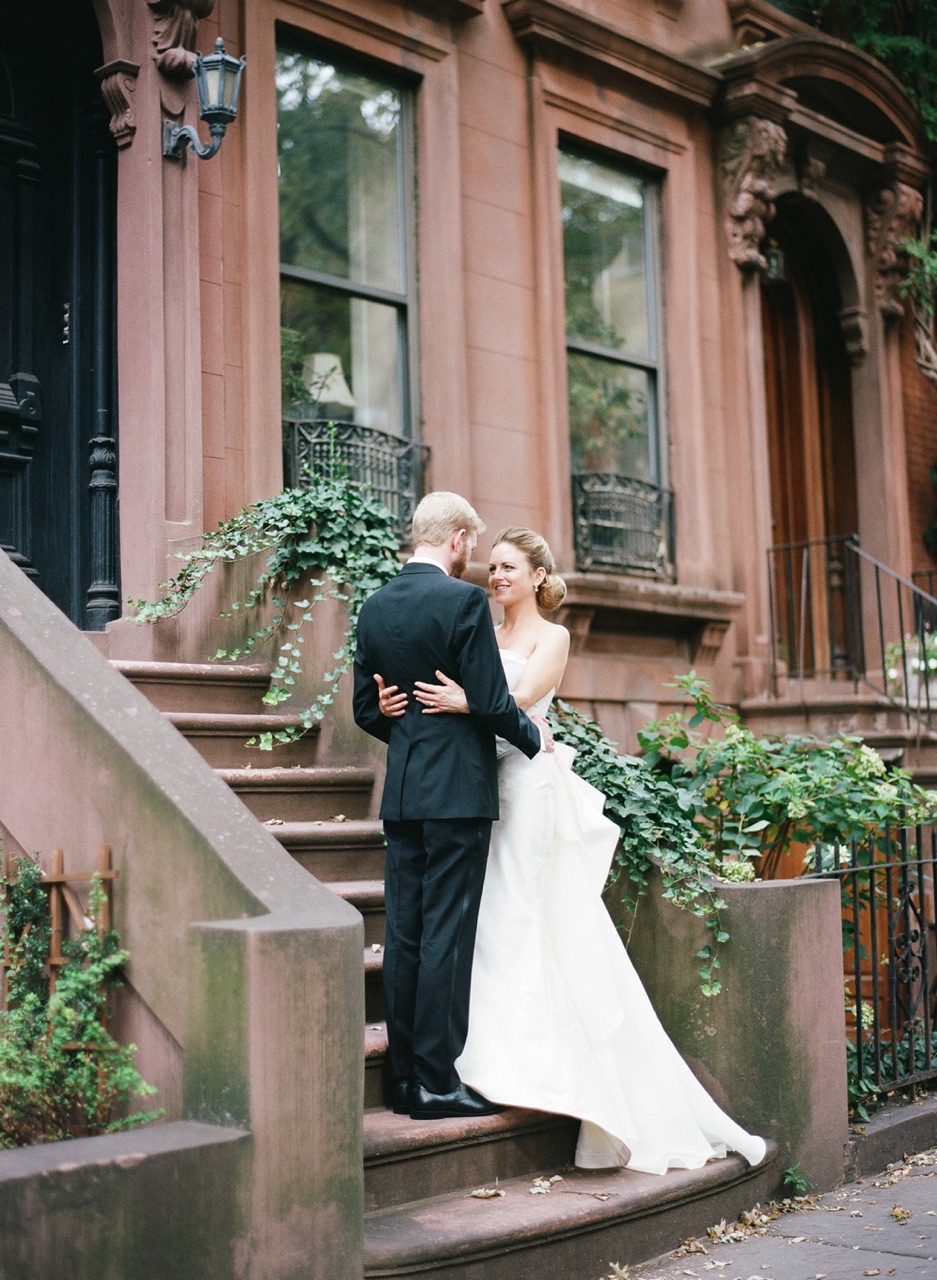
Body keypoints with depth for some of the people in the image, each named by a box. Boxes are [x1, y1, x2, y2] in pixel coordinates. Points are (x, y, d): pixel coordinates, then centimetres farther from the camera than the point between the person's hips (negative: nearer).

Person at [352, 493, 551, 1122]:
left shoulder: (375, 607, 9)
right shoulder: (464, 600, -11)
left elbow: (366, 709, 13)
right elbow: (490, 700, -14)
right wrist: (534, 737, 4)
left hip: (402, 792, 7)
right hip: (458, 789, -7)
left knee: (404, 934, 8)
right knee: (447, 933, -3)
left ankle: (405, 1078, 14)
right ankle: (438, 1081, 0)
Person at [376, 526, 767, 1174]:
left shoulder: (551, 636, 1)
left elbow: (522, 696, -16)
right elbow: (443, 691, 8)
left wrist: (466, 702, -34)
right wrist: (395, 700, -13)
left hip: (528, 782, -6)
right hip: (483, 781, 6)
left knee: (517, 918, -8)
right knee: (490, 920, 4)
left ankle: (522, 1063, -3)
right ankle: (504, 1059, 10)